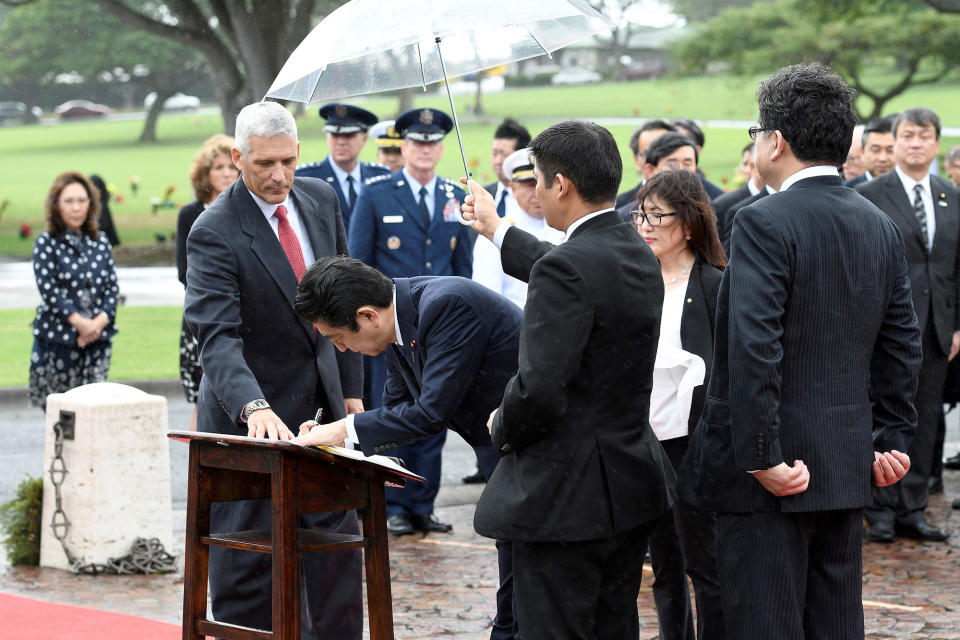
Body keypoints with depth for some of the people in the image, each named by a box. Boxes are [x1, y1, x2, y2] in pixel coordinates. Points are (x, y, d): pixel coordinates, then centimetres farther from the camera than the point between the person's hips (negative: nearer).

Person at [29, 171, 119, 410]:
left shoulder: (100, 241, 11)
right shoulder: (46, 243, 0)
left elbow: (112, 286, 8)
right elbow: (48, 289, -8)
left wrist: (100, 321, -8)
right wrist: (79, 322, -14)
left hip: (99, 336, 3)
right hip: (58, 337, -3)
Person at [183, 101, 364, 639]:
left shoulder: (321, 199, 2)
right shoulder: (215, 233, -19)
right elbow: (217, 336, -28)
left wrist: (351, 388, 9)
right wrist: (254, 408, -43)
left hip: (321, 403, 6)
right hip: (251, 413, -6)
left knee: (340, 542, 9)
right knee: (247, 560, 0)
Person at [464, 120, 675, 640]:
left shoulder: (566, 268, -21)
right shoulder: (639, 256, 8)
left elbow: (539, 390, -27)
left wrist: (502, 428, -6)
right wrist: (496, 230, 44)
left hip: (565, 498, -9)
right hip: (632, 488, 9)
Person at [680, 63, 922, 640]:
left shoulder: (764, 223, -14)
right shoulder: (881, 228, 10)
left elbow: (753, 349, -22)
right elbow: (901, 347, 13)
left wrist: (761, 458, -18)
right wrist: (891, 440, 17)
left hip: (768, 480, -7)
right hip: (847, 471, 7)